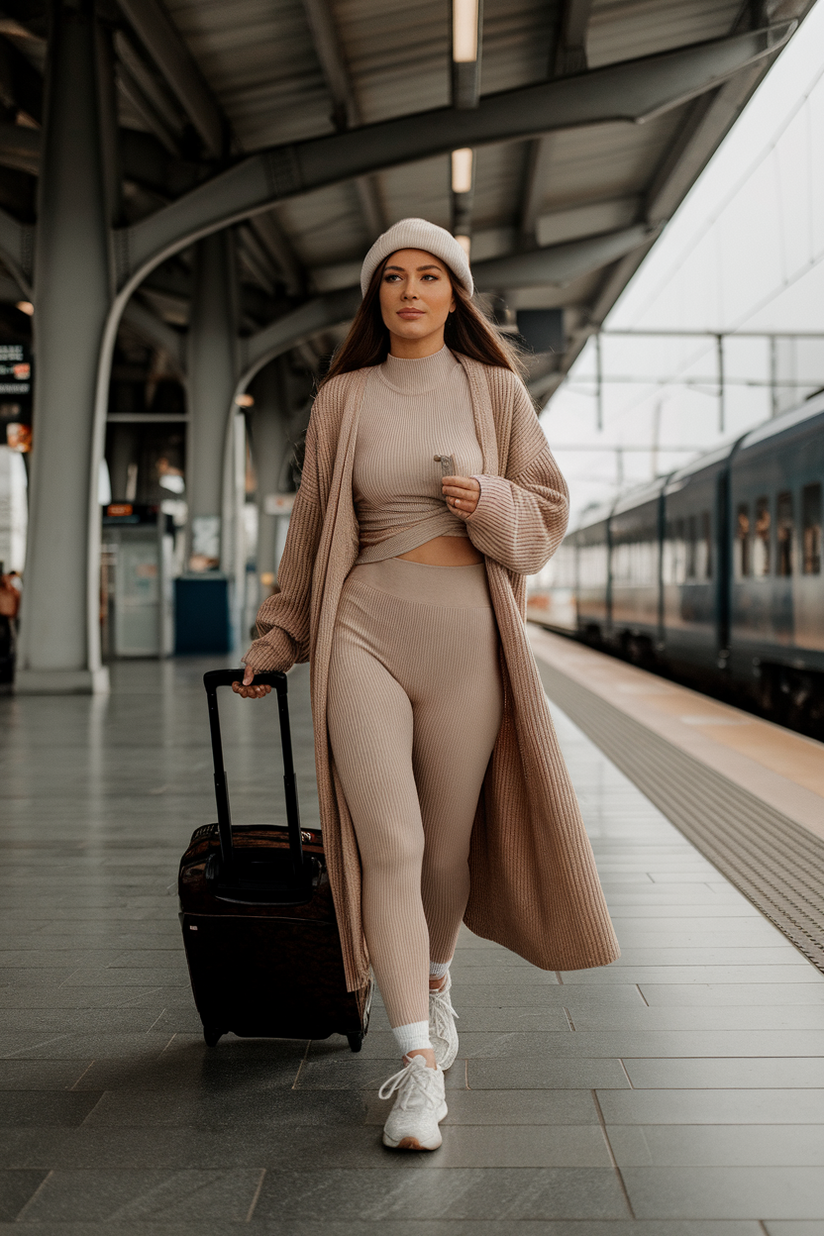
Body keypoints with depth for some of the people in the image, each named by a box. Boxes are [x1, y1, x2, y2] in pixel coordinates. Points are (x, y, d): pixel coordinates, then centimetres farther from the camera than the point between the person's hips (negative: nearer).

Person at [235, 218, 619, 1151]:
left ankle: (434, 979, 39)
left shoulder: (494, 391, 7)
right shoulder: (343, 400, 8)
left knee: (446, 844, 9)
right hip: (362, 631, 0)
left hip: (464, 635, 1)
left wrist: (490, 502, -13)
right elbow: (313, 527, 15)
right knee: (387, 846, -10)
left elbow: (546, 512, 9)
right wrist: (276, 639, 17)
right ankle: (420, 1068, -4)